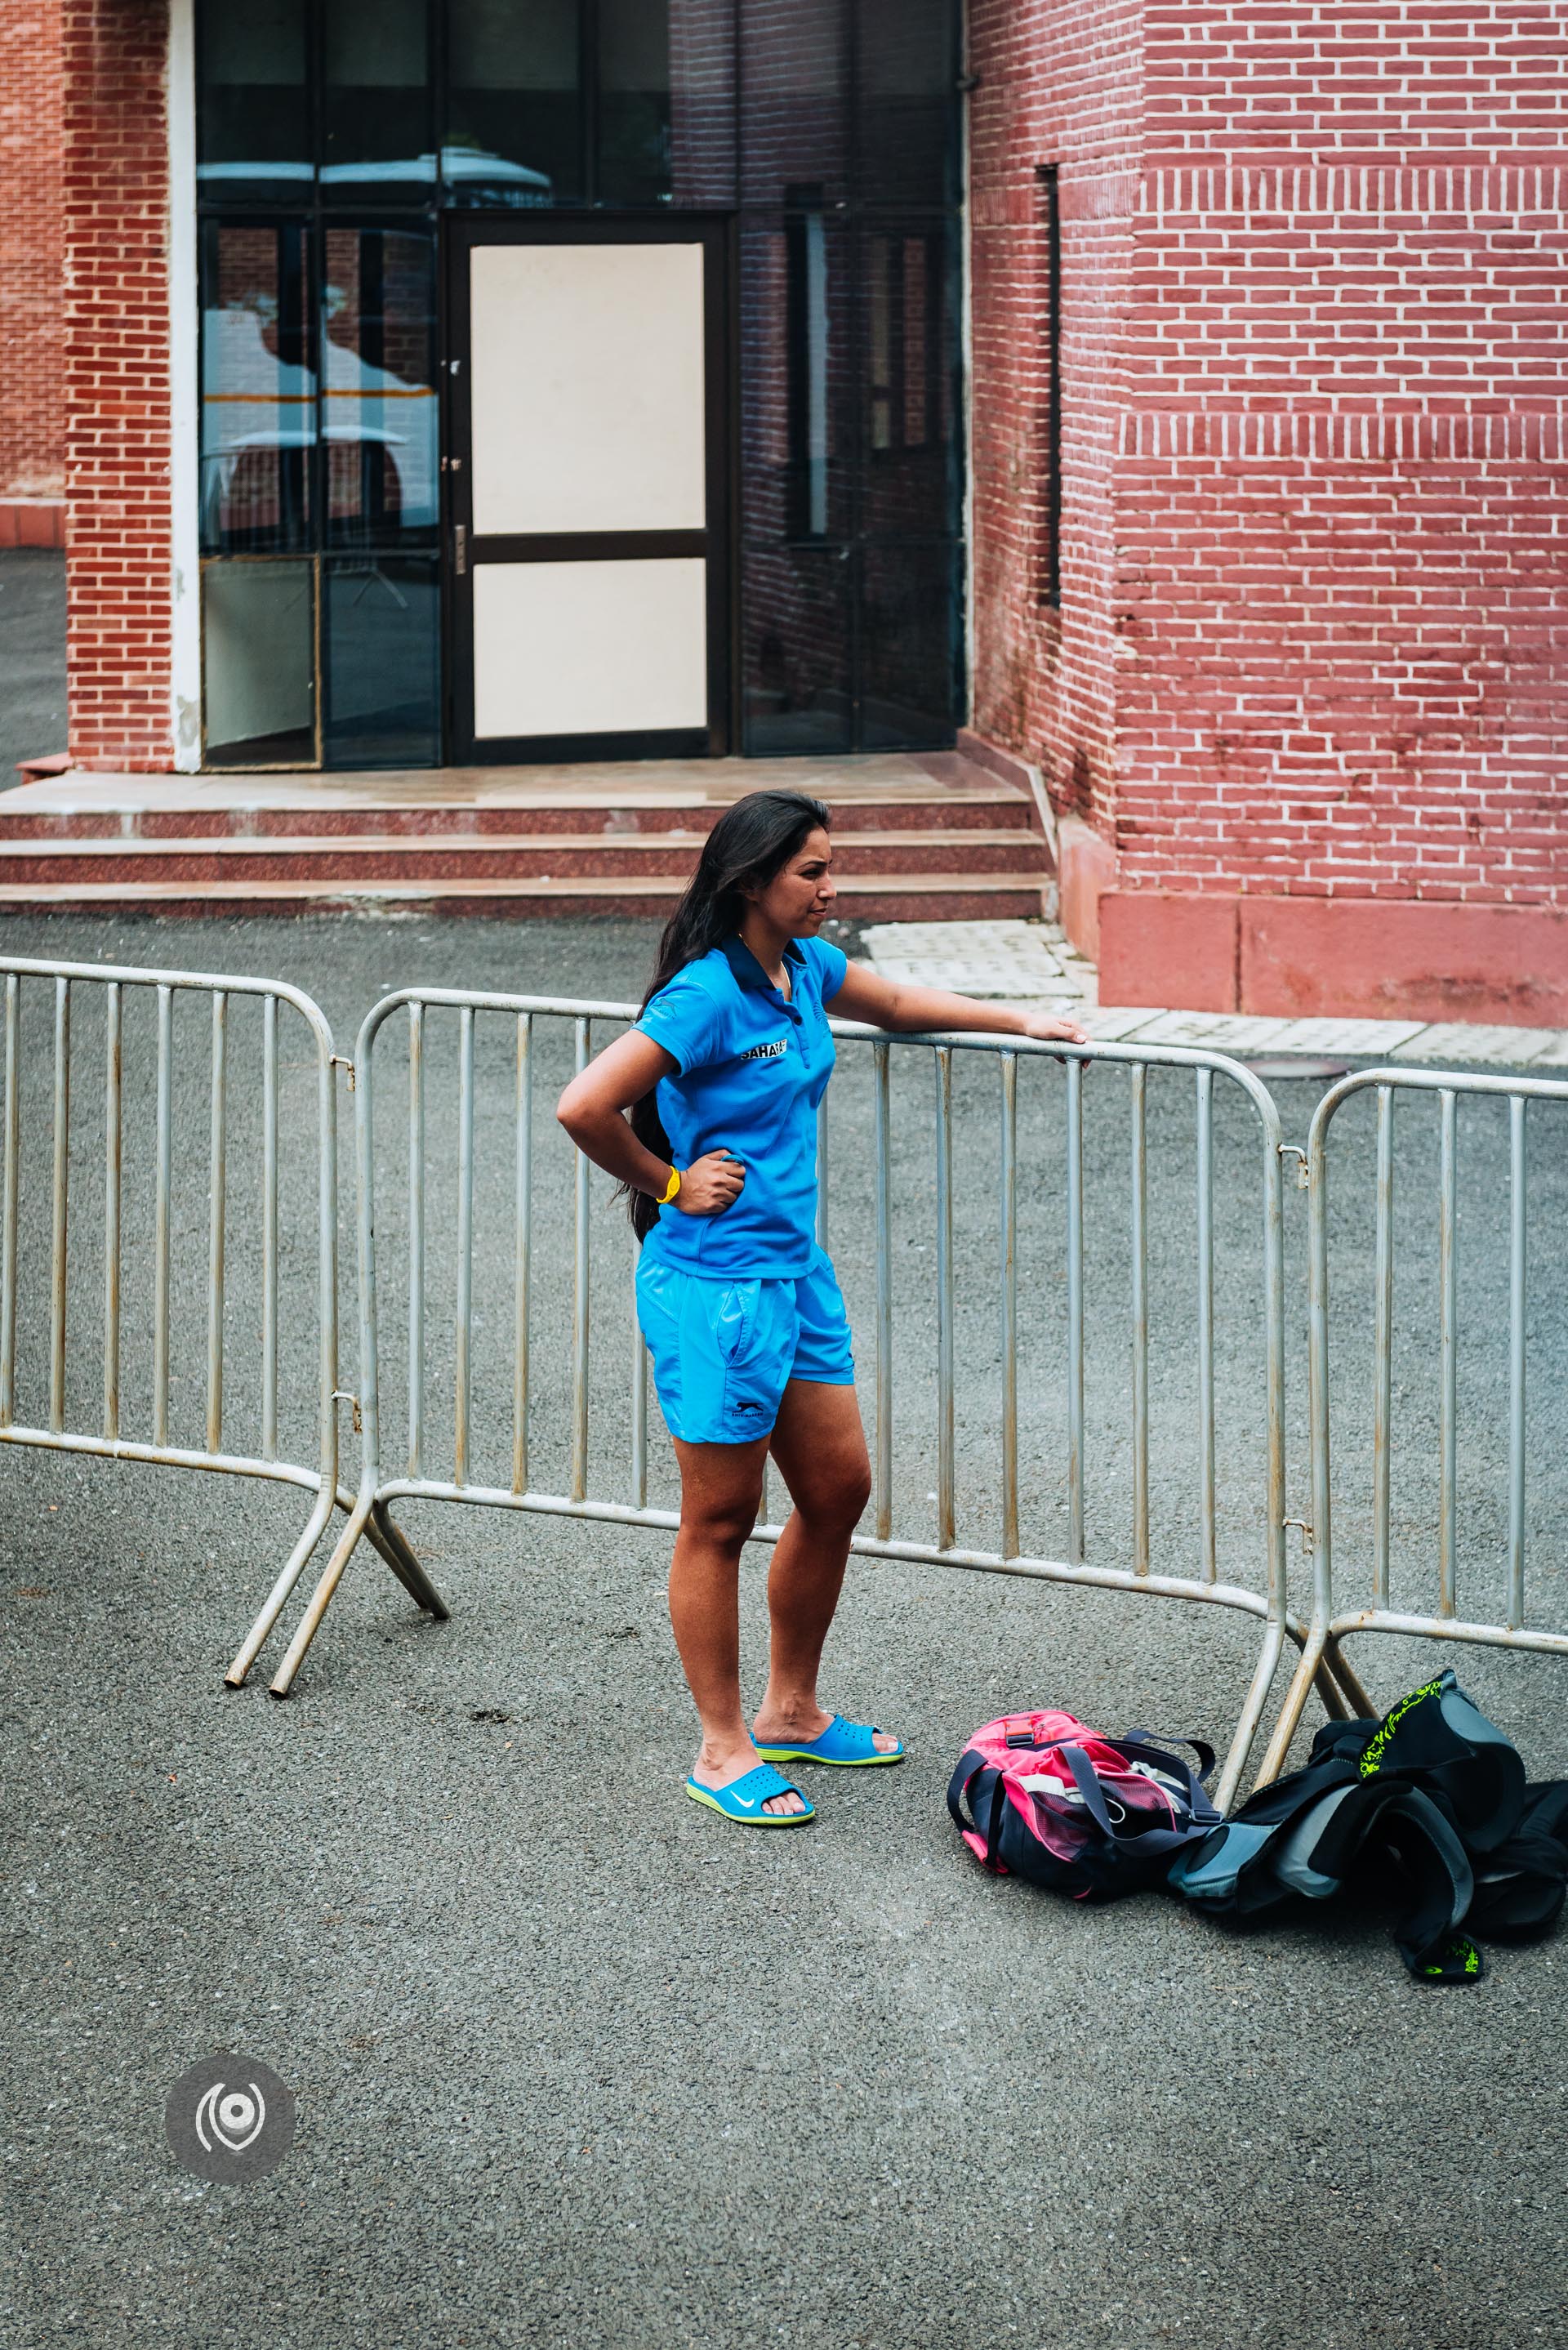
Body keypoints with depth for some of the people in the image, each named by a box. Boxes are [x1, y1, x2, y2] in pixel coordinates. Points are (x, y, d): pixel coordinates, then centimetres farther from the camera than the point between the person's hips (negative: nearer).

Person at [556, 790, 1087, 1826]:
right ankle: (723, 1751, 13)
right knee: (721, 1522, 2)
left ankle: (790, 1712, 30)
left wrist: (1018, 1021, 28)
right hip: (716, 1285, -9)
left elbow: (894, 1001, 28)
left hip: (798, 1270, 9)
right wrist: (669, 1185, -12)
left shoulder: (807, 967, 6)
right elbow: (584, 1107, -25)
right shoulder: (706, 997, -20)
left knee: (838, 1490, 14)